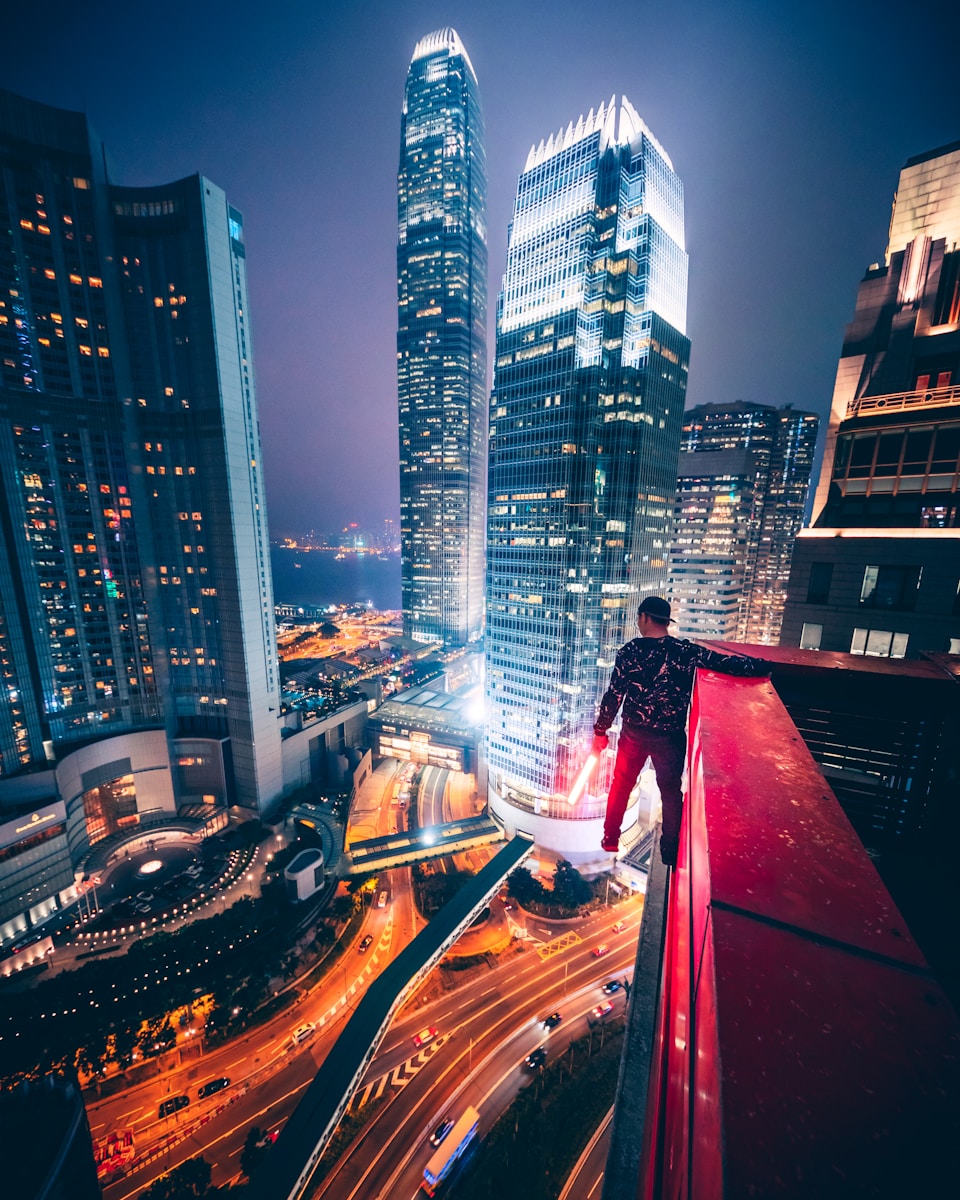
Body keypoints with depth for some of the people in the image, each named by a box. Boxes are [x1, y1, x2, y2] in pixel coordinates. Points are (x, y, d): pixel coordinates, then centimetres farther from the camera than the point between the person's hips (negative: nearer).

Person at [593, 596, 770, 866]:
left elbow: (614, 695, -11)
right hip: (670, 737, 0)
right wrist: (762, 666, 5)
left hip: (634, 733, 0)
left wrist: (600, 730, -2)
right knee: (671, 792, 19)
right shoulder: (686, 651, -11)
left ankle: (610, 840, 32)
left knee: (621, 785, 19)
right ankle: (671, 852, 32)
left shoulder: (629, 651, -13)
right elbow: (726, 664, -14)